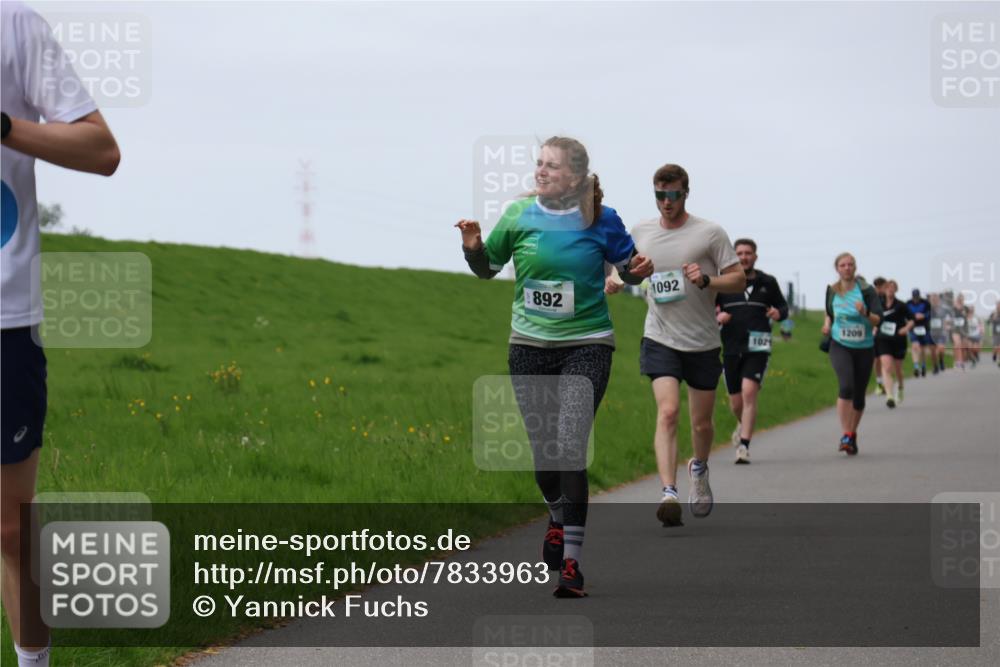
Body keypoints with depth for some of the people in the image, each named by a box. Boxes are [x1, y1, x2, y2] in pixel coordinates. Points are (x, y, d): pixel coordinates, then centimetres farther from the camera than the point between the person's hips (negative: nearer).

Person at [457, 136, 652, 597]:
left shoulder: (601, 221, -6)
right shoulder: (519, 215, -1)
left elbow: (627, 267, 8)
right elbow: (487, 268, 12)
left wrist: (640, 269, -15)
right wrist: (473, 247, -9)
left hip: (586, 346, -3)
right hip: (530, 346, 3)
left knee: (570, 447, -16)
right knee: (542, 451, 9)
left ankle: (571, 563, -14)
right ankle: (558, 519, 43)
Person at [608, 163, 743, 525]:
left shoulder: (710, 233, -4)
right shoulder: (641, 231, 5)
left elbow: (739, 279, -3)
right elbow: (630, 269, 23)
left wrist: (706, 280, -21)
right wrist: (618, 278, 0)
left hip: (703, 342, 0)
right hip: (660, 340, 0)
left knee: (701, 422, 11)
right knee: (667, 412, -19)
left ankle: (699, 469, 43)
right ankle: (668, 493, -27)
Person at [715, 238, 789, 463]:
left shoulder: (767, 283, 7)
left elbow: (783, 306, 20)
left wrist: (779, 313, -4)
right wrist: (716, 317, -11)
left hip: (757, 349, -2)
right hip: (731, 349, 2)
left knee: (749, 392, -20)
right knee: (736, 402, 8)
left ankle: (744, 445, -21)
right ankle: (744, 426, 43)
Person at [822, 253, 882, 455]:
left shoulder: (866, 291, -5)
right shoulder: (832, 291, 4)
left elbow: (878, 320, -10)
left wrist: (865, 313, -29)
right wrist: (827, 324, 4)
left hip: (864, 348, 0)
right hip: (840, 347, 0)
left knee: (859, 395, 8)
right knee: (846, 386, -23)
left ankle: (852, 434, 29)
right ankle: (846, 435, -21)